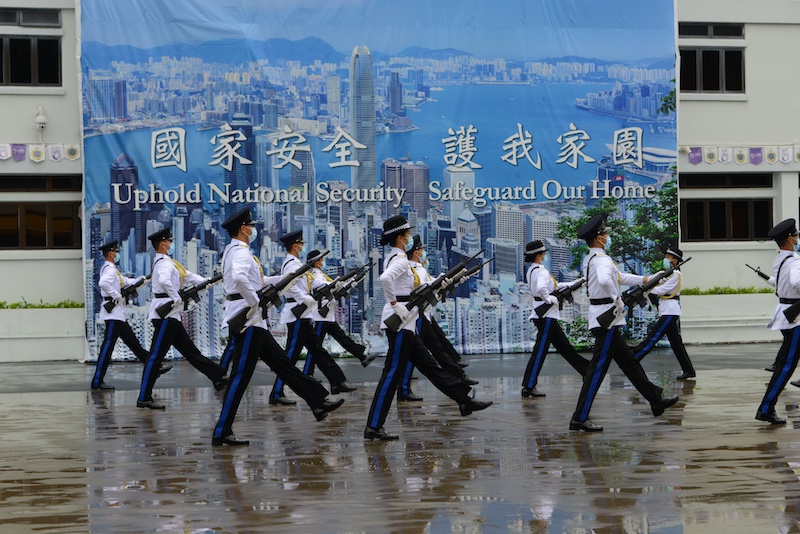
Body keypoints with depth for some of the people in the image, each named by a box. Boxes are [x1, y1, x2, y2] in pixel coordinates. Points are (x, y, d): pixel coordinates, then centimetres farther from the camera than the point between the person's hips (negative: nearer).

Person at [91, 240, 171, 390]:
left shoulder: (112, 269, 19)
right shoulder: (109, 269, -13)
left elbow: (123, 281, 34)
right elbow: (103, 283, -32)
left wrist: (137, 280, 21)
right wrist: (116, 295, -24)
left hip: (118, 314, 11)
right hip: (113, 312, -11)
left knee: (133, 343, 13)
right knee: (108, 345, -10)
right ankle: (97, 381, -9)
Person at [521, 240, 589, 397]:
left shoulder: (531, 270, 13)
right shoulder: (541, 271, -17)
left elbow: (552, 284, 23)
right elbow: (541, 288, -37)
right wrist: (549, 300, -20)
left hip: (544, 315, 10)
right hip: (546, 315, -10)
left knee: (565, 347, 16)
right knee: (540, 350, -7)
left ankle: (588, 371, 25)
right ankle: (528, 387, -5)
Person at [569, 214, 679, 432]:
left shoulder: (589, 260, 16)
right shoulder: (602, 259, -15)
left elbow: (618, 276, 30)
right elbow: (605, 280, -38)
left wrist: (643, 280, 36)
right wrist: (616, 298, -23)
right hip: (607, 319, -11)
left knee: (629, 362, 16)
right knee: (598, 368, -10)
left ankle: (656, 401, 26)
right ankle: (580, 418, -11)